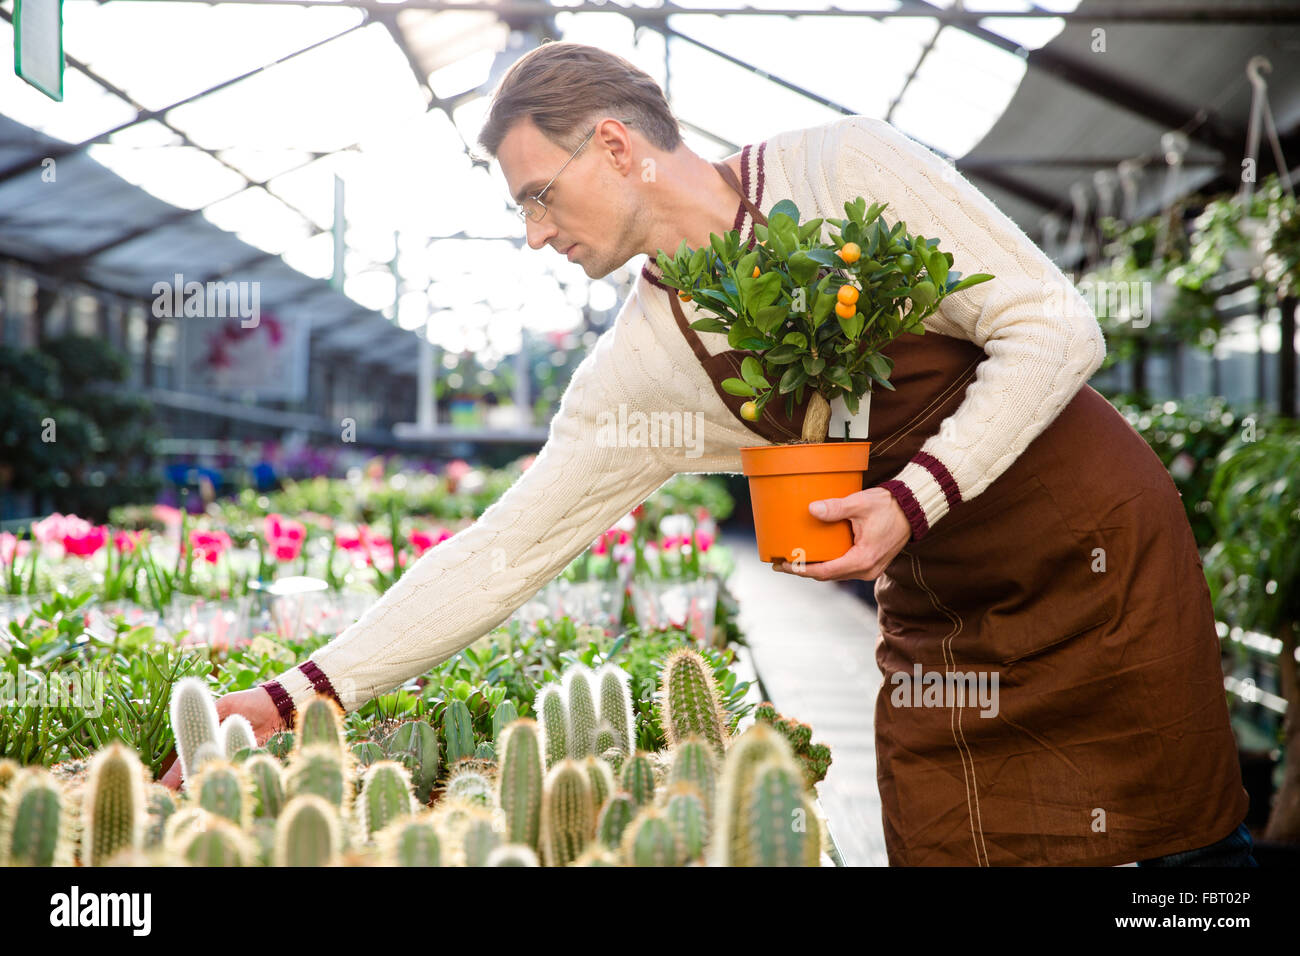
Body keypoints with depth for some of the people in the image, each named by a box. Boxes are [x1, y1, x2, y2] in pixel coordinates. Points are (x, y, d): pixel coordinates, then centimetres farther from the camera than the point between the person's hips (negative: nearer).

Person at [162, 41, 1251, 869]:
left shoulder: (844, 168, -15)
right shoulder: (640, 367, -3)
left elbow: (1055, 326, -15)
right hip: (940, 611, 4)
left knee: (1131, 842, -3)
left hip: (1097, 545, -3)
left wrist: (916, 494, -26)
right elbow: (502, 554, -3)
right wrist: (301, 693, -7)